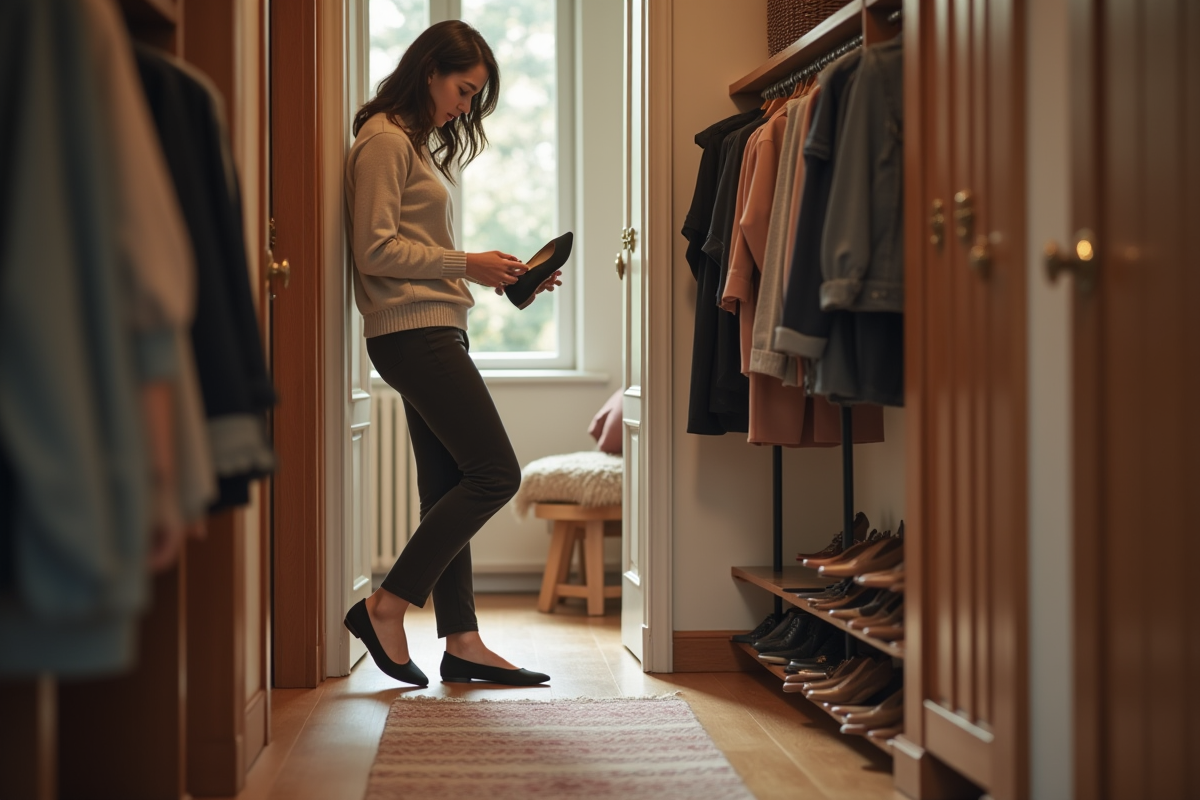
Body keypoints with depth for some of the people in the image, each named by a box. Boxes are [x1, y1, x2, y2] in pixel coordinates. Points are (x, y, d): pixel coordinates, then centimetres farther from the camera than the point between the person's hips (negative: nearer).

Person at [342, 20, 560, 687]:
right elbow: (376, 251, -16)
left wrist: (501, 276, 9)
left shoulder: (416, 144, 22)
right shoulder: (385, 139, -8)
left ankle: (462, 641, 11)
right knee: (496, 474, -11)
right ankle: (386, 607, -6)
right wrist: (467, 264, -12)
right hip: (413, 332, -10)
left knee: (449, 489, 8)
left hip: (434, 332, 10)